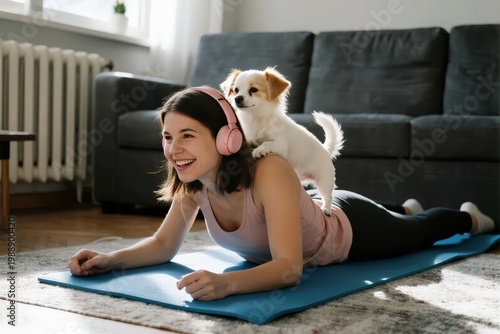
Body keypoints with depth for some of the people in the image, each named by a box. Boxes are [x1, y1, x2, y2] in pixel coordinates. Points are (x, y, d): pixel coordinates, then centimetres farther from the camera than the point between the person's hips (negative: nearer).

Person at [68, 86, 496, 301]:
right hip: (314, 208, 5)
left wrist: (227, 283, -68)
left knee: (417, 231, 27)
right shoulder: (192, 182, -27)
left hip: (350, 229, -5)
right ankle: (408, 205, 73)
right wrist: (109, 260, -37)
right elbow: (164, 245, -19)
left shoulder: (269, 172, -47)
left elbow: (289, 268, -51)